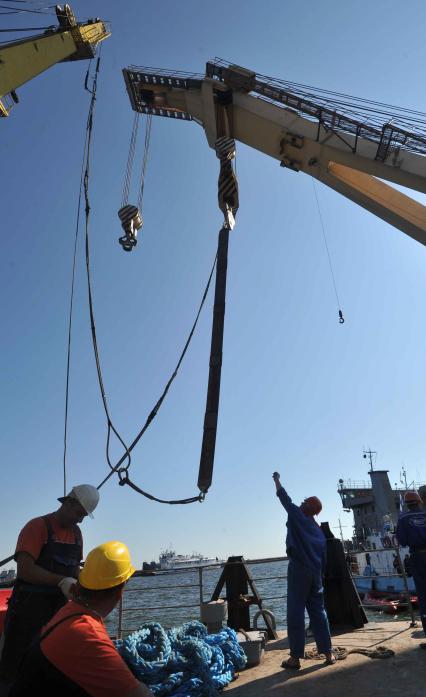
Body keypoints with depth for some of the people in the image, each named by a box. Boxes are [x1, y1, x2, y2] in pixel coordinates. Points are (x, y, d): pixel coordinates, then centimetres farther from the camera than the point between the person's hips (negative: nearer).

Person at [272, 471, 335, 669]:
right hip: (315, 574, 6)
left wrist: (277, 481, 18)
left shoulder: (297, 517, -3)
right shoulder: (319, 530, 14)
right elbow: (323, 559, 16)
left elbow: (286, 500, 6)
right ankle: (328, 653, 18)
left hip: (298, 571, -6)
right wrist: (319, 577, 21)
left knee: (296, 613, -1)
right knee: (318, 612, 14)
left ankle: (295, 657, 2)